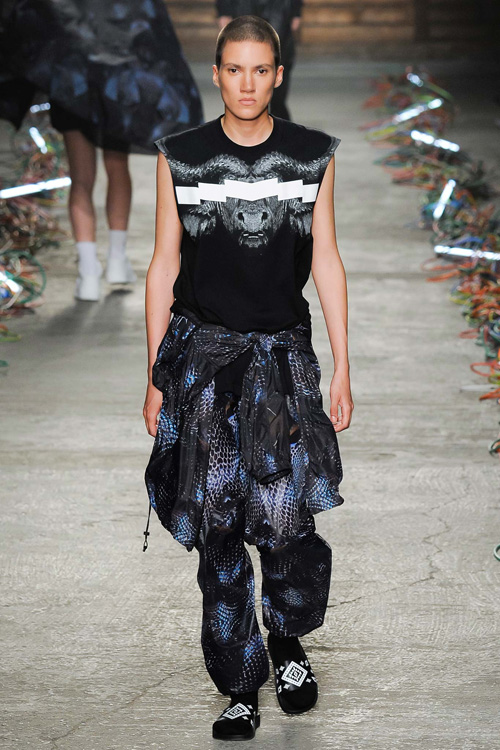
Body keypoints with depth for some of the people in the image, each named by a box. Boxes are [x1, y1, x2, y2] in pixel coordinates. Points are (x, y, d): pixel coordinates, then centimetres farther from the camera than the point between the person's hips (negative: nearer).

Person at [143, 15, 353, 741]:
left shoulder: (313, 155, 4)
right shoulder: (180, 157, 1)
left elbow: (326, 261, 6)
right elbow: (164, 264, 5)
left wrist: (343, 370, 4)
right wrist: (155, 376, 4)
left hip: (282, 354, 0)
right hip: (202, 353, 0)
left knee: (286, 518, -9)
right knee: (218, 525, 0)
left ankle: (289, 640, 22)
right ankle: (240, 687, 11)